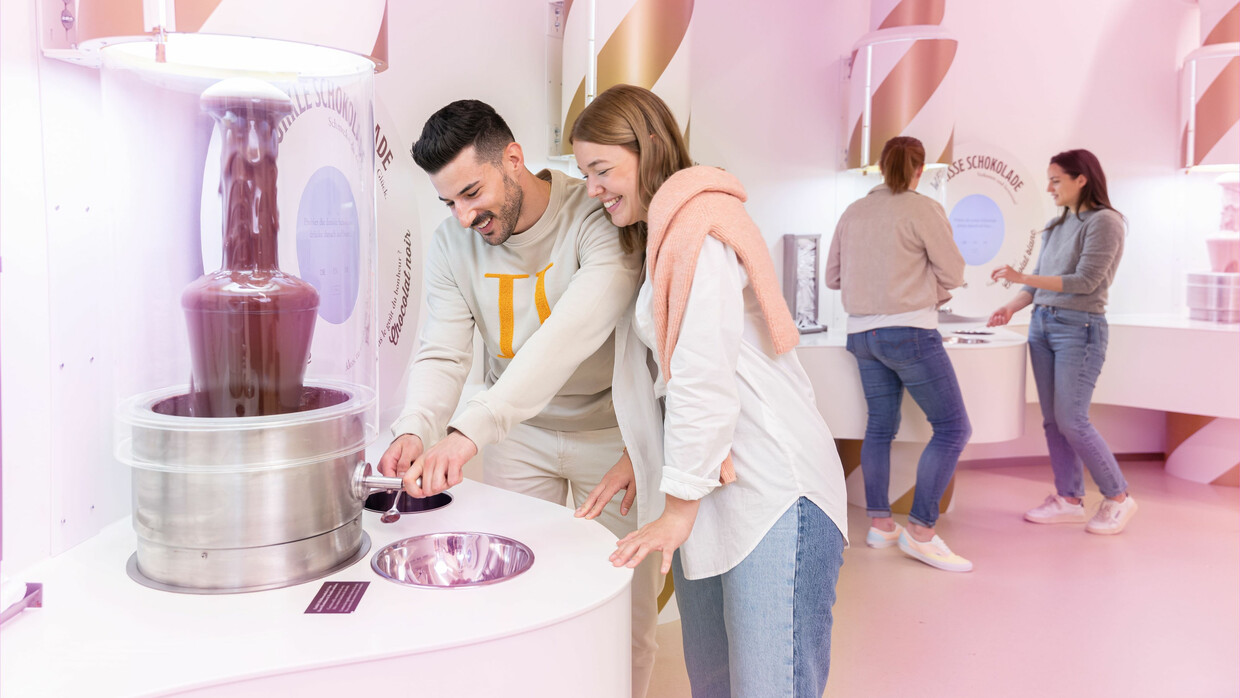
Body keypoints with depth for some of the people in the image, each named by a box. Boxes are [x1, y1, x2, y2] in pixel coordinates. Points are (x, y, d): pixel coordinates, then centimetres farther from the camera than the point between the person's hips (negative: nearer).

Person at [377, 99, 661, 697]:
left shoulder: (600, 218, -25)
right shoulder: (452, 245, -7)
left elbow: (567, 337, -38)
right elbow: (441, 354, -10)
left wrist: (469, 432, -46)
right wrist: (415, 430, -32)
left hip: (608, 428, -3)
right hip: (517, 431, 4)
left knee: (625, 609, 6)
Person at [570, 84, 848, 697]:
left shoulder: (697, 224, -11)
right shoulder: (661, 236, 22)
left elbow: (705, 377, -17)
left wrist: (678, 510, -12)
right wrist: (637, 456, 11)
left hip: (772, 495, -10)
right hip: (708, 492, 10)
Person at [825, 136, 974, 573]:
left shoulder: (853, 213, 10)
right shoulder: (923, 209, -7)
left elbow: (832, 277, 14)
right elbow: (953, 274, -3)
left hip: (862, 333, 7)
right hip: (909, 331, -7)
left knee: (880, 426, 16)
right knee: (952, 427, -1)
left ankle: (879, 523, 21)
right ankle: (920, 531, -5)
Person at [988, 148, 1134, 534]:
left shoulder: (1104, 222, -8)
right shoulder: (1055, 225, 13)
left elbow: (1085, 281, -15)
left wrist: (1021, 277, -20)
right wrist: (1012, 307, -2)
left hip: (1079, 328, -7)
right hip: (1042, 324, 7)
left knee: (1071, 420, -8)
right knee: (1052, 419, 7)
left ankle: (1118, 498, 8)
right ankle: (1069, 499, 16)